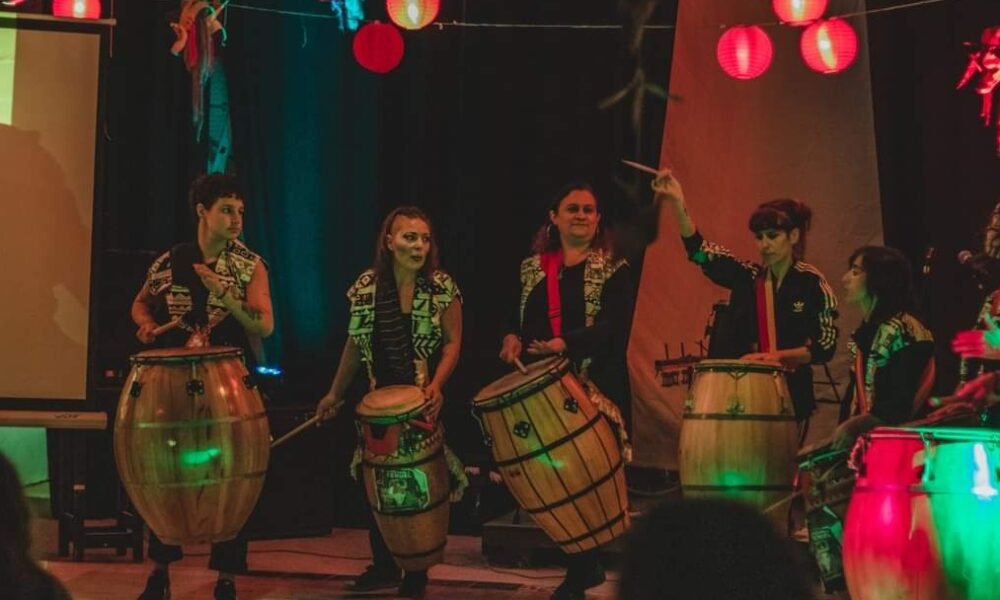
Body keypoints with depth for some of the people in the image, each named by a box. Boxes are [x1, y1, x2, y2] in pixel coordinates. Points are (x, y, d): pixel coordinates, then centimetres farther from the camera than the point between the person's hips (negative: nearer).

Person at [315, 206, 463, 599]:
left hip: (425, 401, -3)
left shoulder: (442, 287, -6)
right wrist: (336, 393, 11)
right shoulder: (367, 287, 1)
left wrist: (436, 385, -21)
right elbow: (356, 344, 10)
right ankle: (383, 566, 19)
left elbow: (453, 342, -6)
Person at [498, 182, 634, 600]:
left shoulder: (613, 271, 0)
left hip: (596, 386, -4)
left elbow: (614, 327, -14)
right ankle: (588, 566, 20)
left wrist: (565, 344, -28)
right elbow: (515, 315, 18)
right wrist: (513, 337, -5)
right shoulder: (532, 268, 15)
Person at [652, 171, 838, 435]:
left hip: (790, 394, -3)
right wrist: (677, 204, -21)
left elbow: (825, 347, -7)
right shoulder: (747, 277, 4)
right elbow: (699, 250, -8)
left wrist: (777, 355, -20)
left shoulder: (811, 283, -5)